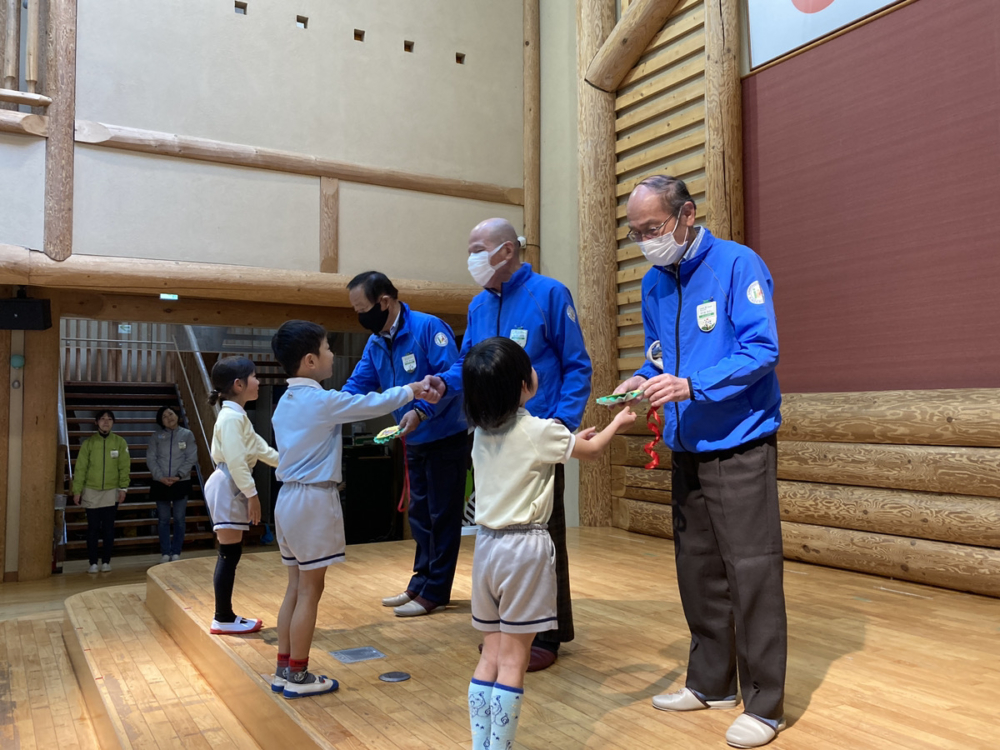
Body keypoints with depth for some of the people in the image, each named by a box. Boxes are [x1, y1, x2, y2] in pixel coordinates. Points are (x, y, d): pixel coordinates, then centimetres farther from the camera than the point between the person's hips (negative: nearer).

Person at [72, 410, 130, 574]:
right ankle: (93, 563, 11)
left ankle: (106, 561, 15)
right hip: (91, 491, 0)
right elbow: (81, 468, -1)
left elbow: (124, 467, -2)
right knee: (93, 528, 3)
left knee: (109, 528, 5)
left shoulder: (120, 442, 0)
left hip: (111, 491, 0)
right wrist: (77, 490, -4)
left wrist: (123, 487, -9)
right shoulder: (89, 442, 0)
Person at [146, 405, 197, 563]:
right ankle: (165, 553, 13)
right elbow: (150, 459, -1)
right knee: (164, 519, 6)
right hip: (160, 483, 1)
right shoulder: (156, 437, 4)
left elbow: (191, 458, -4)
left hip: (181, 483, -1)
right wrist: (160, 477, -12)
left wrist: (179, 476, -13)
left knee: (180, 519, 2)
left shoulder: (187, 434, 1)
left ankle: (176, 552, 11)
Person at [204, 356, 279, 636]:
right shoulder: (232, 416, -15)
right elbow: (235, 459, -23)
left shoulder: (237, 416, 19)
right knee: (230, 553, -5)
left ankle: (225, 617, 17)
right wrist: (252, 493, -21)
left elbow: (259, 447, 25)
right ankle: (223, 619, 2)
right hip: (228, 486, -11)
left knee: (231, 553, 11)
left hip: (233, 488, 11)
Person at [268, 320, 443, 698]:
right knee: (310, 589, 1)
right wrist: (411, 390, 7)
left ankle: (283, 670, 21)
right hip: (314, 500, -9)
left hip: (289, 497, 9)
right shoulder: (322, 401, -14)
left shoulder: (285, 402, 11)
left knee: (296, 587, 14)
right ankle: (297, 676, 10)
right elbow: (374, 404, -7)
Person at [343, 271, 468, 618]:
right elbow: (355, 388, 3)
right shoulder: (375, 345, 5)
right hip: (414, 442, 8)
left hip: (446, 437, -8)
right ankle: (420, 583, 27)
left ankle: (434, 592, 11)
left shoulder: (429, 328, -20)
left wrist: (421, 411, -37)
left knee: (442, 516, 2)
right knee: (420, 515, 15)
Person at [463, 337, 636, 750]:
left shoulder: (482, 432, 6)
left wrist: (570, 439, 31)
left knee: (491, 655, 14)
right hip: (525, 547, -6)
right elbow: (590, 450, 9)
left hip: (487, 544, 6)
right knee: (513, 660, 1)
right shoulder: (541, 431, -10)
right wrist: (617, 423, 26)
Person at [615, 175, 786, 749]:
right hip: (687, 448, 7)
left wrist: (692, 385, -28)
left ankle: (765, 704, 10)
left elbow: (762, 350, -18)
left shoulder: (738, 265, -11)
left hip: (741, 445, -7)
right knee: (698, 568, 14)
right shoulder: (654, 283, 8)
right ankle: (712, 683, 30)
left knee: (752, 571, -3)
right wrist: (643, 380, -4)